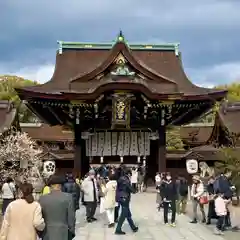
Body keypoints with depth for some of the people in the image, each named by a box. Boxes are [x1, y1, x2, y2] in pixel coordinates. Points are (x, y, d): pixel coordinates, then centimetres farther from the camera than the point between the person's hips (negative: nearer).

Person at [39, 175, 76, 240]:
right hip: (63, 234, -2)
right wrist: (71, 232, 7)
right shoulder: (68, 197, -8)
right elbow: (71, 217, -5)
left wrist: (40, 234, 16)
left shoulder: (42, 198, -3)